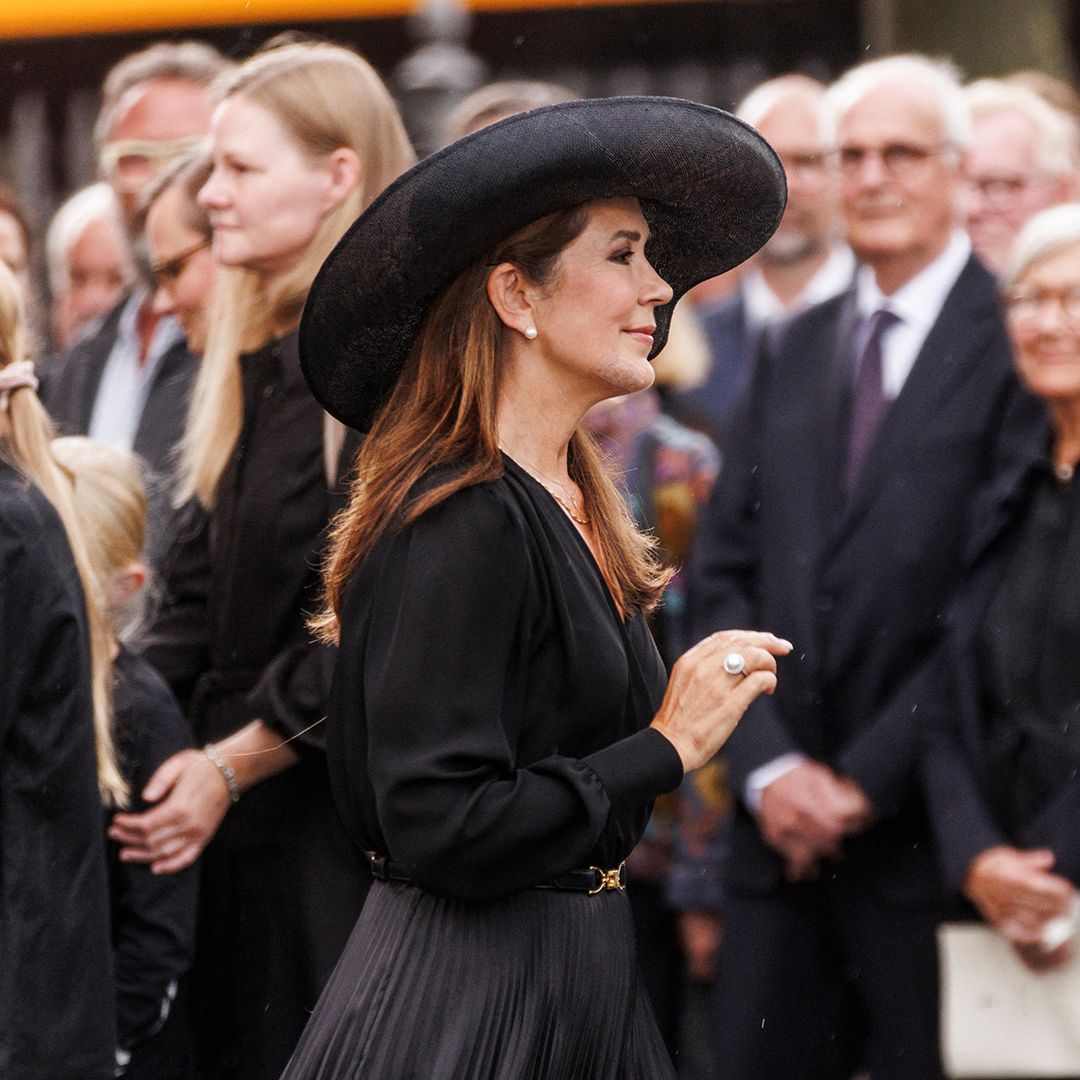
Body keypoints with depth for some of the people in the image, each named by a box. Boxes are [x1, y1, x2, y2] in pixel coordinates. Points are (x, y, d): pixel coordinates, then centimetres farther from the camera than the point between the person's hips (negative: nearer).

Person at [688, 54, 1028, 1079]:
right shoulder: (797, 352, 16)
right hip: (780, 831, 5)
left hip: (922, 835, -5)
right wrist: (769, 768, -2)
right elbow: (722, 575, 12)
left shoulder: (1013, 349, -5)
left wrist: (867, 781, -12)